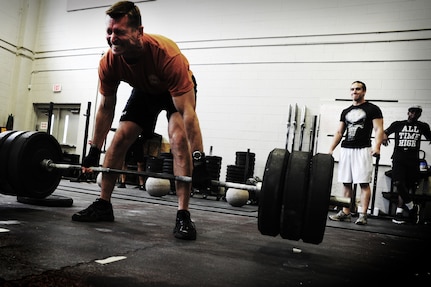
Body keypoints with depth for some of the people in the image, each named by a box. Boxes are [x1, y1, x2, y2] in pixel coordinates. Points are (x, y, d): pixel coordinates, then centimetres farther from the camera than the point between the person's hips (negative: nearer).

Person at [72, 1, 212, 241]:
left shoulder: (167, 55, -42)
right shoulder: (109, 62, -26)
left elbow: (188, 113, -41)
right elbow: (105, 108, -11)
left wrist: (199, 161, -43)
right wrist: (94, 153, -6)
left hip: (179, 90, -4)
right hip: (144, 90, 5)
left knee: (179, 139, -27)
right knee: (119, 140, -4)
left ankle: (183, 215, -22)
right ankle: (103, 205, 10)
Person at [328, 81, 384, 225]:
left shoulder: (372, 109, 3)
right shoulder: (345, 112, 19)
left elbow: (379, 130, -5)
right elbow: (339, 132, 19)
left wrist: (377, 146, -21)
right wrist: (331, 149, 11)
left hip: (362, 149, -5)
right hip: (345, 149, 5)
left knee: (364, 183, -7)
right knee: (346, 183, 6)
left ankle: (363, 215, -3)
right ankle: (345, 213, 12)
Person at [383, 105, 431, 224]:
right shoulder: (397, 124, 10)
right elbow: (385, 132, 10)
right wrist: (384, 136, -15)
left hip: (413, 160, 2)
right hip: (398, 158, -2)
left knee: (408, 187, -1)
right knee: (398, 183, -17)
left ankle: (399, 212, 6)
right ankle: (412, 208, 0)